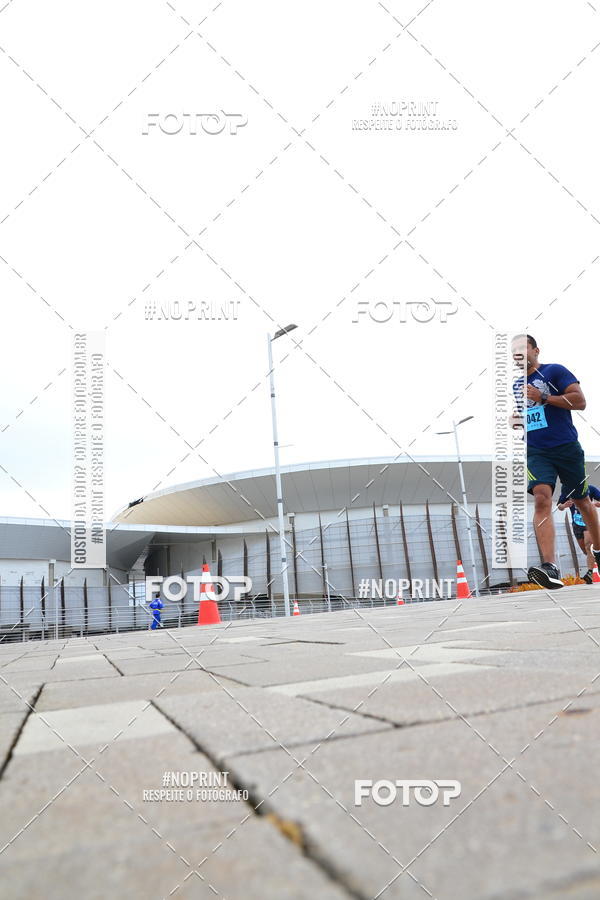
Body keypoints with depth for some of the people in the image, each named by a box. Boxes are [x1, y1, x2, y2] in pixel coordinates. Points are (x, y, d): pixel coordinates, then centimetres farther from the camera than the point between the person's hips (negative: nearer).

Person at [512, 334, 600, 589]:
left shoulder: (555, 371, -2)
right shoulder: (516, 386, 16)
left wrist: (543, 398, -19)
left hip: (567, 448, -2)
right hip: (535, 452, 3)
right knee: (542, 499, -21)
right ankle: (550, 568, -32)